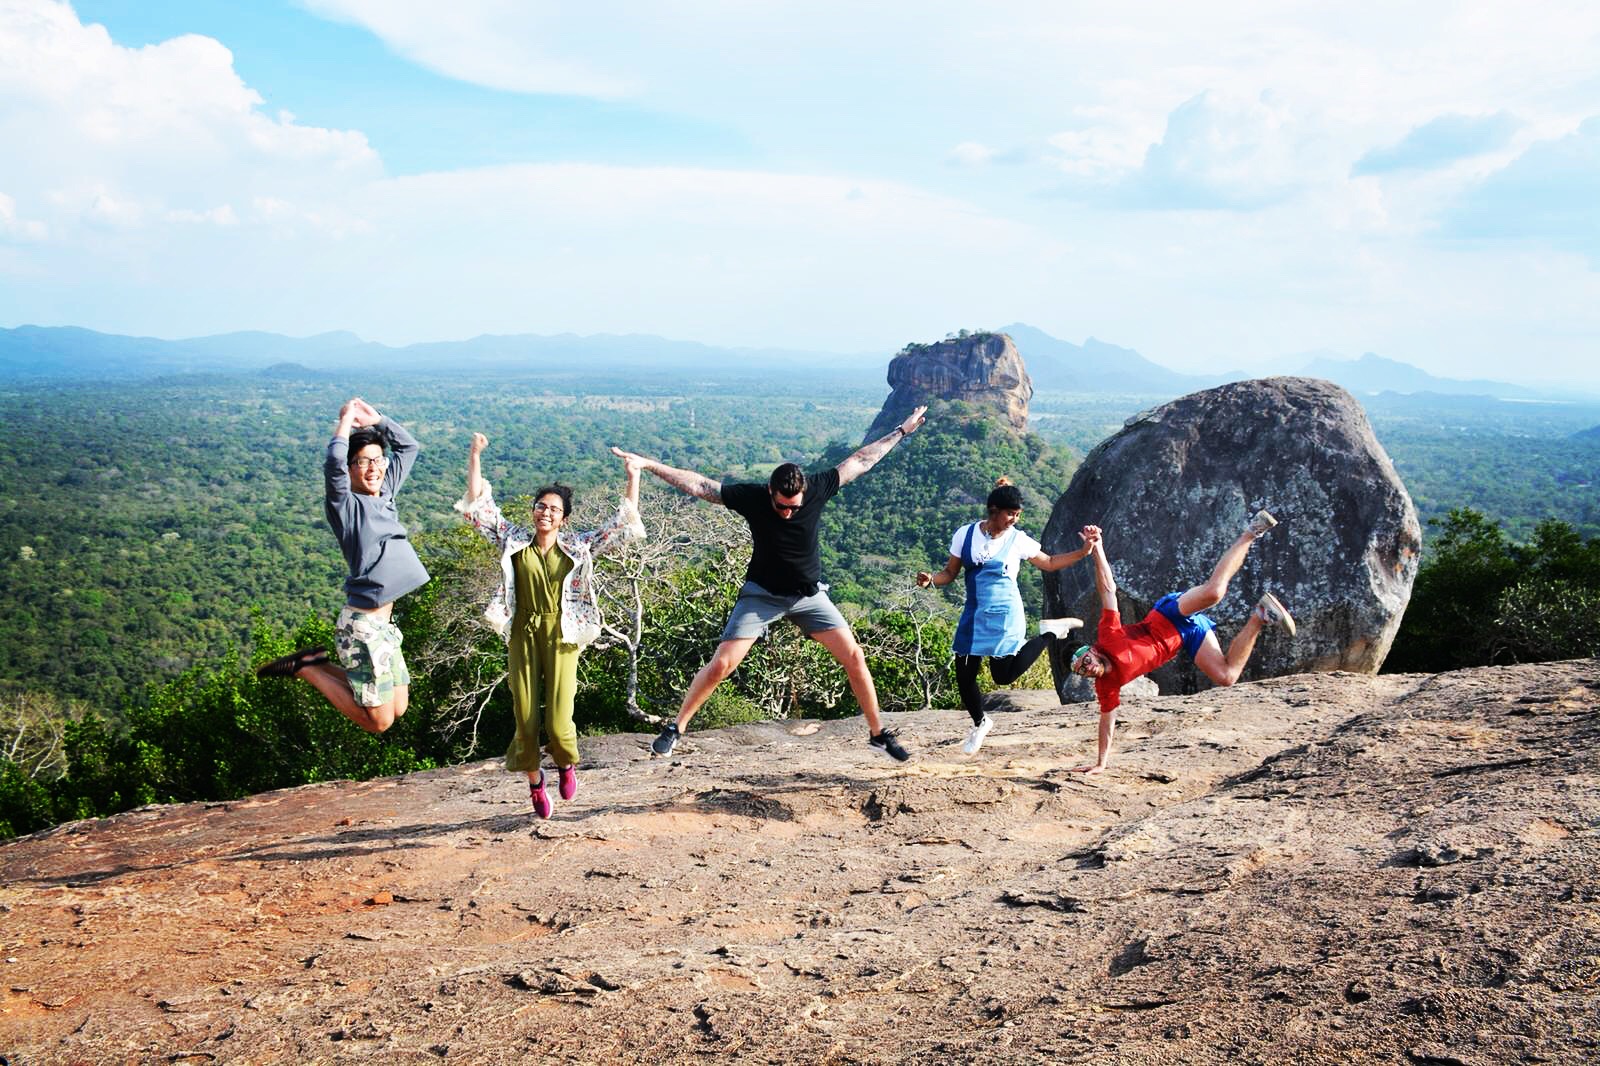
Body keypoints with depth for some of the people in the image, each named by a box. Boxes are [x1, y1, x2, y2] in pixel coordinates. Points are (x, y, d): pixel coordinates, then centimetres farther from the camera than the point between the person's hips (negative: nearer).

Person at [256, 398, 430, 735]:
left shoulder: (385, 493, 12)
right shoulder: (345, 504, -9)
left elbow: (408, 445, 21)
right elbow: (334, 465, -29)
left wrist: (375, 420, 10)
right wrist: (345, 422, -14)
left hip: (382, 626, 8)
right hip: (363, 627, -8)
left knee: (397, 709, 16)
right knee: (378, 720, -3)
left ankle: (318, 663, 23)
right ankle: (305, 669, 9)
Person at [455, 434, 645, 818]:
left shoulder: (578, 547, 2)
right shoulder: (514, 541, 3)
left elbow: (622, 524, 2)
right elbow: (478, 505, 1)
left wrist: (633, 479, -3)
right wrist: (475, 456, -5)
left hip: (561, 637, -1)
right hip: (522, 636, 1)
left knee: (558, 721, -7)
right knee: (526, 719, 3)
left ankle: (567, 764, 28)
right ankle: (535, 782, 29)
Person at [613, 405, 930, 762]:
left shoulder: (818, 490, -16)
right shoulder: (751, 498, -20)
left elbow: (861, 460, -4)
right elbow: (696, 484, -18)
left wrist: (901, 431, 3)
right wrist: (648, 464, -23)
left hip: (809, 595, 2)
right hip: (762, 594, -2)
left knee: (854, 657, -6)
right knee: (721, 664, -10)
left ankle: (878, 734, 11)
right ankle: (676, 727, 8)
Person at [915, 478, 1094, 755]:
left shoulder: (1018, 540, -5)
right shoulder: (965, 534, -2)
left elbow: (1049, 563, 8)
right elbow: (951, 572, 5)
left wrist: (1083, 552, -3)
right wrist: (931, 580, -15)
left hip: (1004, 615, -3)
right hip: (974, 615, 3)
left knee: (1004, 675, -8)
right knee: (964, 674, 2)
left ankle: (1050, 633, 14)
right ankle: (980, 722, 30)